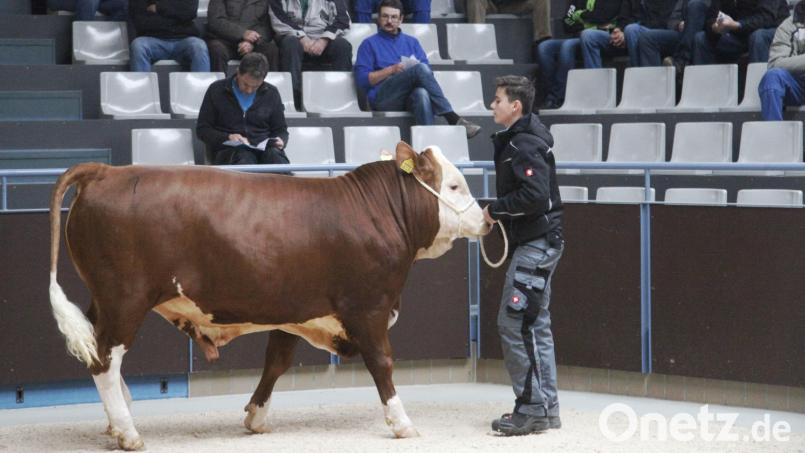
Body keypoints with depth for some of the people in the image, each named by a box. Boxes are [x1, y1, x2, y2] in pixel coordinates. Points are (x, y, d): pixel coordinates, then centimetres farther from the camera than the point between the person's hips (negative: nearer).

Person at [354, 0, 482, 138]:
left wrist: (411, 73, -8)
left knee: (422, 93, -37)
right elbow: (362, 79, 2)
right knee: (421, 69, -29)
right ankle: (453, 119, -36)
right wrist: (391, 70, -8)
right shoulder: (369, 44, 15)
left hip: (411, 97, 3)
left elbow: (428, 73, 15)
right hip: (384, 99, -3)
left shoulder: (411, 42, 25)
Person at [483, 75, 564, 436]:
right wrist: (497, 213, 7)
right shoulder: (516, 141, 15)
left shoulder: (526, 146, -16)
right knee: (535, 325, 13)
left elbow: (535, 195, -26)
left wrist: (496, 209, -15)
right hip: (535, 243, 11)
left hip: (536, 245, -11)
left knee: (514, 323, -9)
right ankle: (546, 408, 18)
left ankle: (532, 409, -6)